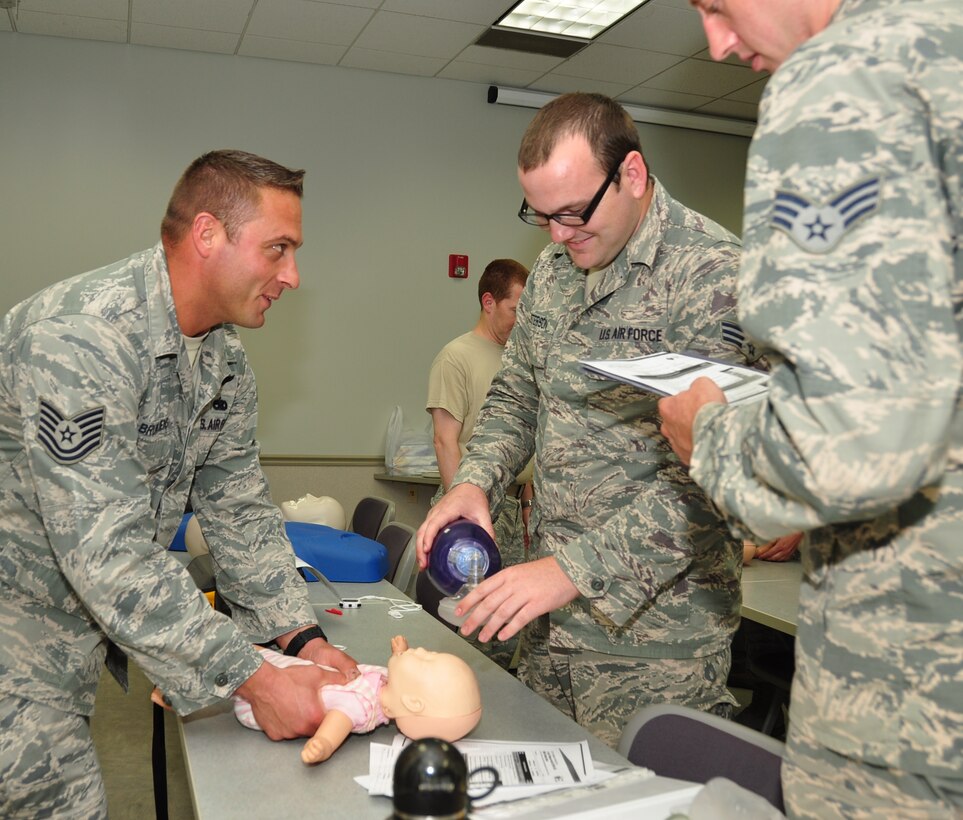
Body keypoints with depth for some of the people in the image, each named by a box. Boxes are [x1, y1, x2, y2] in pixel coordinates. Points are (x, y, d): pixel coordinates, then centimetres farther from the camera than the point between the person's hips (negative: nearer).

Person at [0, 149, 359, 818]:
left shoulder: (224, 356, 0)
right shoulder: (79, 336, -30)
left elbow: (239, 507, 3)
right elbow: (108, 555, -33)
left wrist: (302, 636, -7)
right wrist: (256, 681, -29)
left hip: (89, 621, 8)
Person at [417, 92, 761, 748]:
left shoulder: (714, 273, -17)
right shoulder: (554, 270, 8)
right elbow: (516, 395, 17)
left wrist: (575, 569, -27)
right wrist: (476, 480, -3)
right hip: (550, 614, 7)